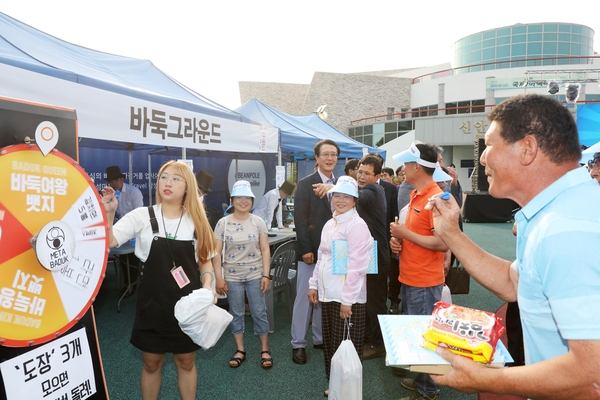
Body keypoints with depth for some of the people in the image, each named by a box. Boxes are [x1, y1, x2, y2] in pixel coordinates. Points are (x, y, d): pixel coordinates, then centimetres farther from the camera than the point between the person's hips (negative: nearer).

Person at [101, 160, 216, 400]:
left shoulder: (197, 222, 0)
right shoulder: (142, 216, -6)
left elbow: (204, 261, 7)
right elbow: (108, 242, -15)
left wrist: (207, 285, -9)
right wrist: (109, 212, -28)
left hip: (188, 303, 1)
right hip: (152, 302, -1)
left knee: (186, 362, 15)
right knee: (152, 363, 14)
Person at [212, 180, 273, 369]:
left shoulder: (258, 222, -3)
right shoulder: (222, 223, -5)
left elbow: (265, 250, -1)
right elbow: (217, 252, -3)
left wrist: (266, 275, -7)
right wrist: (219, 278, -7)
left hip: (255, 275, 0)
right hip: (232, 276, 0)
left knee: (259, 312, 7)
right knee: (236, 314, 12)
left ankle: (265, 350, 22)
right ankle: (240, 350, 27)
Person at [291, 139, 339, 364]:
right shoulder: (305, 184, -4)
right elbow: (300, 219, -9)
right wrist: (305, 249, -14)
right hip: (312, 251, -4)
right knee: (304, 298, 3)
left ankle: (320, 338, 27)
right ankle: (298, 344, 15)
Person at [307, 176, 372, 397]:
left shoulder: (357, 226, -14)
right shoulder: (329, 224, 11)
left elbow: (356, 266, -18)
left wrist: (347, 299, -19)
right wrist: (314, 284, 15)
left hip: (348, 297, -8)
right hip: (328, 294, 8)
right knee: (330, 343, 18)